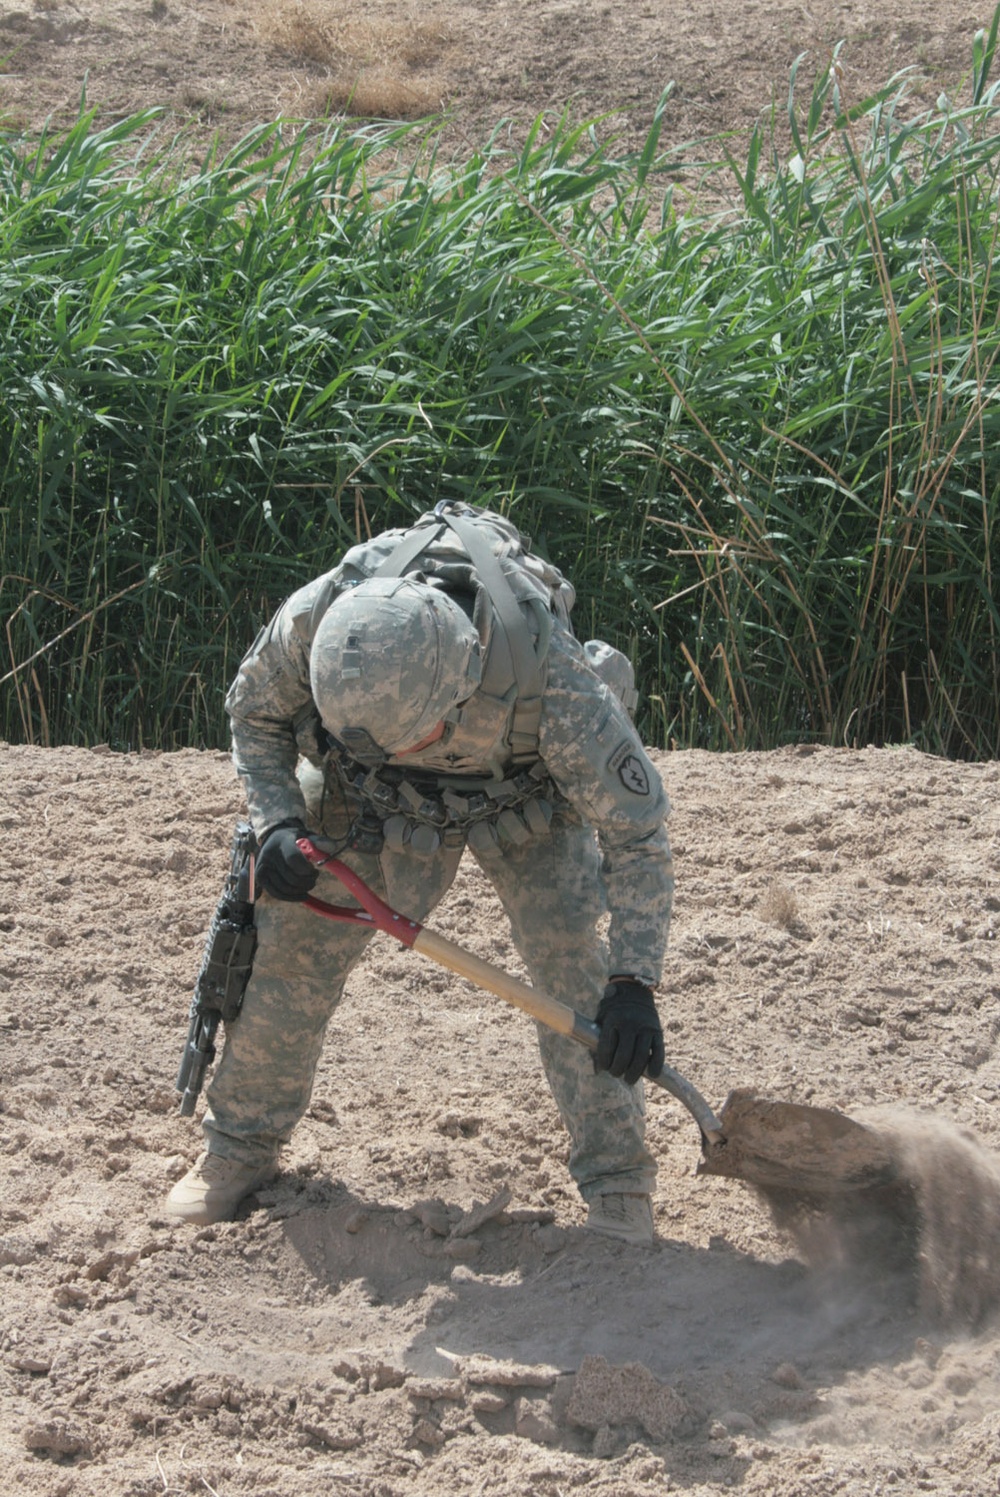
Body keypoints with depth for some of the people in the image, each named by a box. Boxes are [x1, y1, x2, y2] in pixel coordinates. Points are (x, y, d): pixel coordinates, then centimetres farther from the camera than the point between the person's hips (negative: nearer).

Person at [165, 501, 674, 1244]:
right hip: (366, 797, 2)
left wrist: (633, 983, -39)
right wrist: (278, 823, -27)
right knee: (291, 945, -1)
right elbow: (255, 713, -11)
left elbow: (638, 833, -31)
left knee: (576, 959, -17)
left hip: (525, 798, -2)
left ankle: (616, 1182, -3)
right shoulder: (313, 622, -37)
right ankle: (242, 1147, 19)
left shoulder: (552, 681, -44)